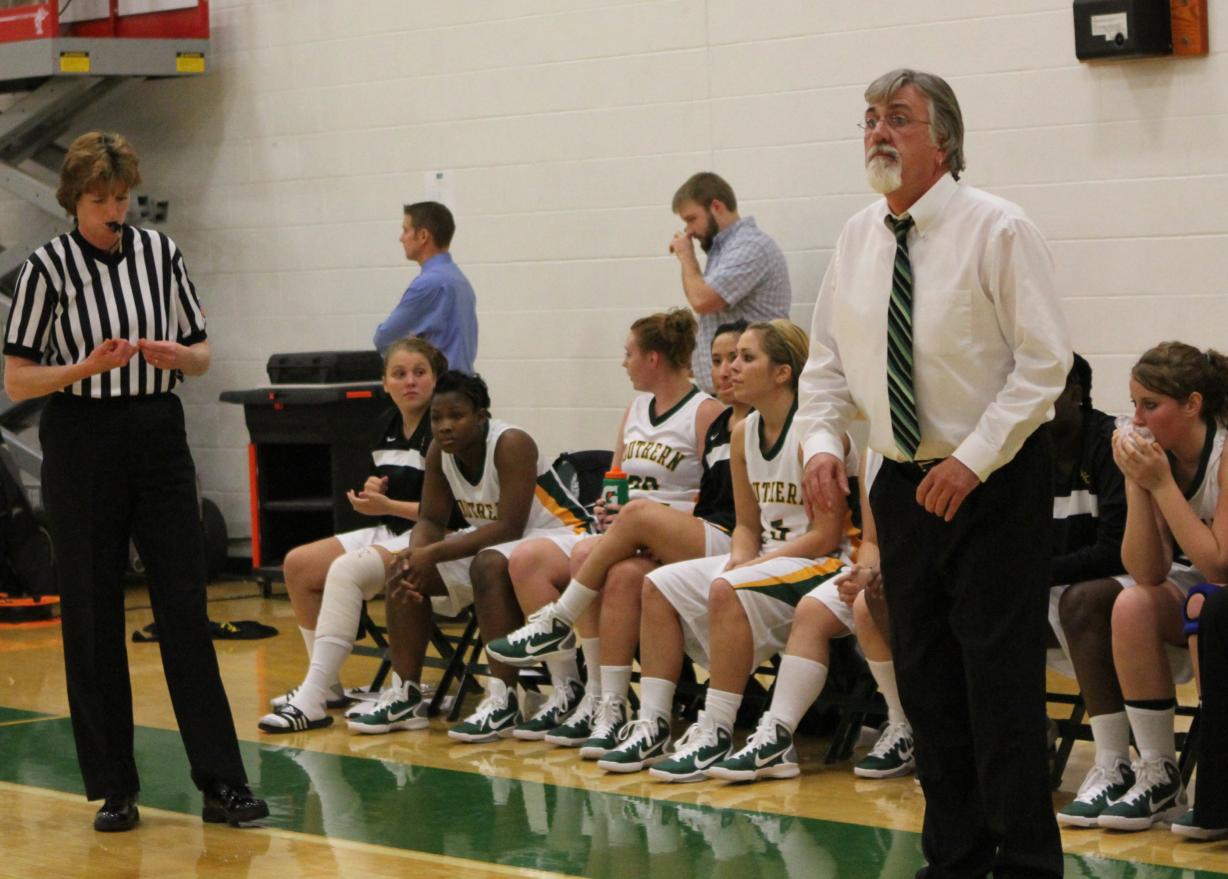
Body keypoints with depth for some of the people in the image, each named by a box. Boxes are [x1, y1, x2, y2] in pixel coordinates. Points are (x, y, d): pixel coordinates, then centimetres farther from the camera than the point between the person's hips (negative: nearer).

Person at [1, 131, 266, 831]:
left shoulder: (160, 252, 6)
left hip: (159, 439, 3)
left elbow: (202, 354, 12)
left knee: (185, 609, -2)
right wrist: (88, 367, -20)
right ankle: (114, 787, 10)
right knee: (93, 618, 2)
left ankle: (222, 782, -1)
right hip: (83, 449, -2)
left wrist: (175, 354, -10)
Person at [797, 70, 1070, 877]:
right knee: (925, 675, 9)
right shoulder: (858, 239, 7)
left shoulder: (997, 230, -11)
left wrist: (972, 461, -18)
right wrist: (823, 441, -4)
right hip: (904, 481, 6)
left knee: (1000, 674, -7)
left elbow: (1044, 362, -13)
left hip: (995, 479, -6)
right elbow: (828, 361, 14)